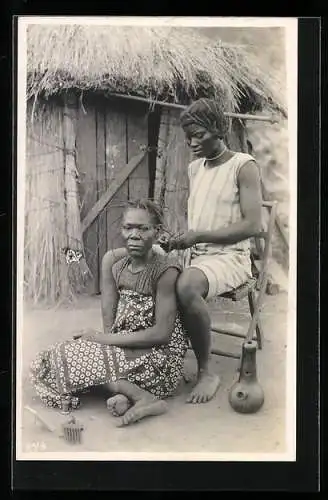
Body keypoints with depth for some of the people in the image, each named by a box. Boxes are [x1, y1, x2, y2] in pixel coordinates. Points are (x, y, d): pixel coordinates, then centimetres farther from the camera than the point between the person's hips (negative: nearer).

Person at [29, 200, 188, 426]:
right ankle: (124, 388, -19)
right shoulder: (114, 263, 3)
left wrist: (103, 339, -16)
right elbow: (110, 324, 0)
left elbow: (161, 333, -18)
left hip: (163, 359, -7)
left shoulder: (166, 270, -15)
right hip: (122, 351, 7)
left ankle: (145, 398, -19)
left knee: (73, 358, -20)